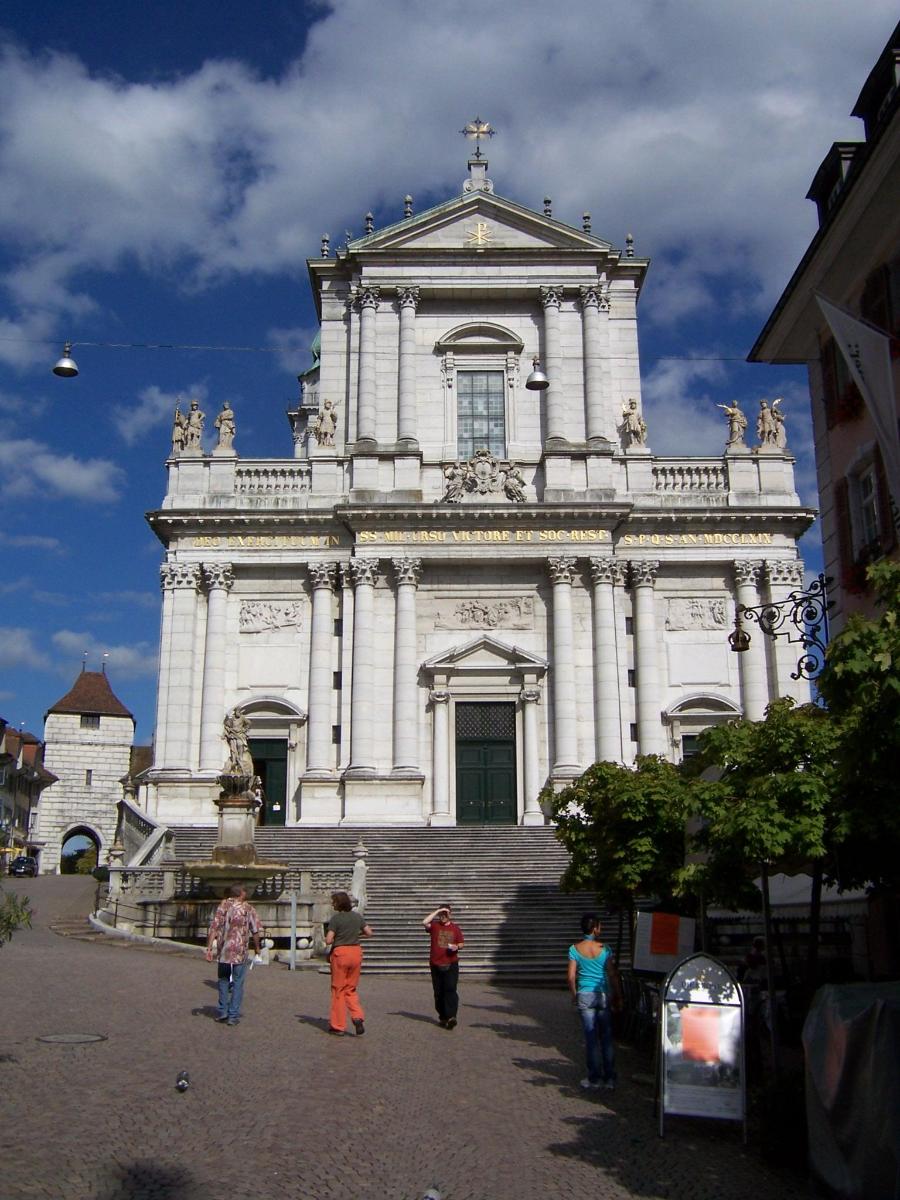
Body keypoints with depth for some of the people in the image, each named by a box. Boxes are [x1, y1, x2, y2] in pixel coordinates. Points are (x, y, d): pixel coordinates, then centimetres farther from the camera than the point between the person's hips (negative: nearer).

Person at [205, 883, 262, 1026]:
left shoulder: (223, 906, 2)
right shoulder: (248, 909, -1)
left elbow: (213, 928, -5)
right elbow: (255, 931, -2)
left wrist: (209, 948, -5)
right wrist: (257, 948, 13)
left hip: (223, 952, 2)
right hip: (240, 953, -2)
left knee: (223, 982, 19)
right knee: (238, 984, 7)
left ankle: (222, 1013, 22)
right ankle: (233, 1016, 6)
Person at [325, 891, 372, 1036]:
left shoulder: (336, 918, -11)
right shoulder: (357, 916, 5)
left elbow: (328, 940, -15)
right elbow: (369, 933, 10)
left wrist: (328, 939, 6)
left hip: (341, 952, -5)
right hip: (356, 952, 5)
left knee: (338, 990, 7)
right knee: (350, 989, 16)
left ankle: (337, 1026, 13)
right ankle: (358, 1017, -4)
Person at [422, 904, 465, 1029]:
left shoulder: (455, 927, 6)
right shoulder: (434, 925, 2)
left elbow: (462, 943, 13)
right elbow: (424, 922, -18)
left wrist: (457, 947, -9)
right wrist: (437, 911, -15)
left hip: (451, 964, -1)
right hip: (436, 964, 1)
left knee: (451, 989, -13)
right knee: (439, 992, 7)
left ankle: (451, 1017, -18)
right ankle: (442, 1017, 19)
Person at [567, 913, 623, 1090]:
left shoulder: (575, 949, -5)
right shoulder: (604, 949, -5)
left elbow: (571, 977, -6)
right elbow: (613, 976, -3)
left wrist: (574, 995, 9)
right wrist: (618, 998, 6)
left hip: (585, 996, 0)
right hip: (604, 995, 0)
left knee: (591, 1037, 6)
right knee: (606, 1037, 10)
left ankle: (594, 1079, 10)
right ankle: (609, 1078, 14)